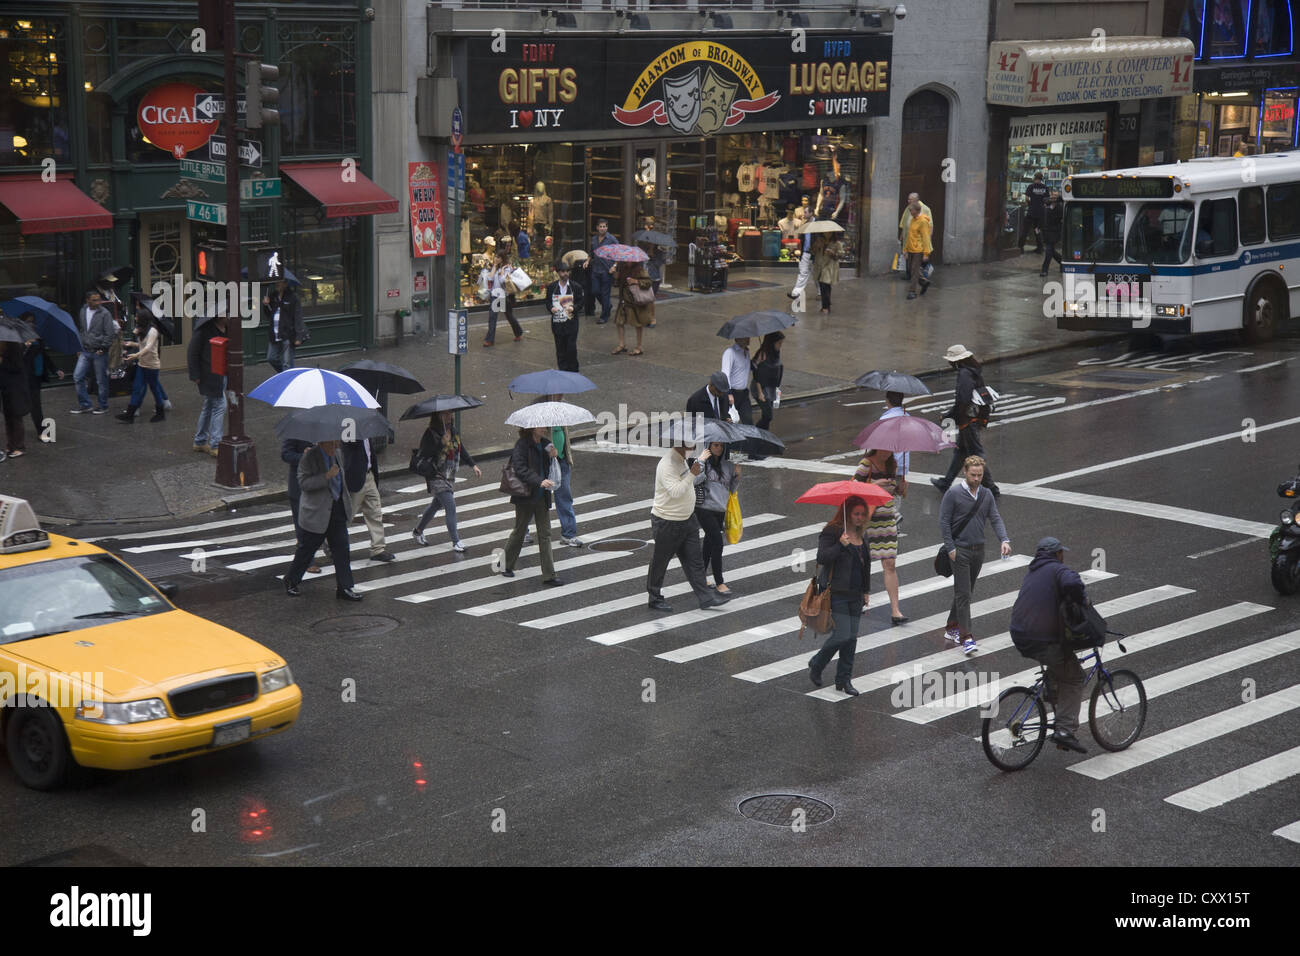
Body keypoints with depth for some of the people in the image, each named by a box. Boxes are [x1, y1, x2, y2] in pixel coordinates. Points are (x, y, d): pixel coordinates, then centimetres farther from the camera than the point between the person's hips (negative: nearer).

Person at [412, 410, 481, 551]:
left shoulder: (454, 432, 7)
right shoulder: (431, 434, -15)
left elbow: (462, 449, 17)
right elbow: (424, 454, -22)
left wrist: (473, 465, 11)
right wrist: (442, 443, -30)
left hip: (450, 476, 8)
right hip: (437, 477, -8)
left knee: (436, 504, 19)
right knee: (450, 506, -14)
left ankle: (418, 531, 38)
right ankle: (456, 542, -10)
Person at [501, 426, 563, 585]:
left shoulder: (545, 444, 9)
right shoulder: (522, 445, -12)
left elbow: (551, 469, 15)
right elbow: (521, 469, -23)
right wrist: (539, 481, -34)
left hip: (542, 497, 6)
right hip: (525, 497, -6)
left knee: (545, 534, 2)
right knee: (519, 532, 7)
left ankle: (549, 575, 2)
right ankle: (505, 565, 27)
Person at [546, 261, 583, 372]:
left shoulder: (576, 287, 2)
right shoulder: (551, 287, 6)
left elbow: (580, 302, 4)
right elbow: (548, 302, 10)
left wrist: (574, 308, -15)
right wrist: (551, 308, -12)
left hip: (571, 322, -2)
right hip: (557, 321, 2)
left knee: (572, 347, -5)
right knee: (560, 349, 6)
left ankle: (573, 371, 8)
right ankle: (562, 370, 14)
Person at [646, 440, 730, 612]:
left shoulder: (682, 459, 6)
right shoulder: (667, 464, -25)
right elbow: (675, 491, -33)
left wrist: (700, 460, 23)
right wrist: (692, 475, -32)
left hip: (687, 519, 9)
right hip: (667, 523, -9)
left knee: (694, 560, 8)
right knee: (660, 562, 8)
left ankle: (706, 598, 12)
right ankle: (653, 598, 23)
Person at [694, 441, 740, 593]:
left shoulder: (727, 465, 11)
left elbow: (731, 489, 17)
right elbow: (692, 480, -15)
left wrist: (737, 476, 0)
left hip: (720, 510, 6)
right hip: (705, 508, -6)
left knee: (709, 543, 13)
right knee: (718, 542, -13)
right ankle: (719, 583, -8)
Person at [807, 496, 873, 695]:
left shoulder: (860, 535, 14)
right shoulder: (831, 532, -9)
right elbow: (821, 558, -18)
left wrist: (866, 591, 20)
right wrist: (840, 545, -30)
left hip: (855, 596, 7)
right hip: (837, 594, -7)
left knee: (851, 638, 6)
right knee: (841, 635, -11)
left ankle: (844, 680, 16)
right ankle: (815, 666, 13)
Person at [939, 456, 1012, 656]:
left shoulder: (987, 495, 7)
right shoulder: (953, 493, -10)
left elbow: (995, 519, 3)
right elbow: (944, 521, -9)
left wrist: (1004, 540, -14)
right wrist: (950, 548, -14)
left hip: (978, 550, 6)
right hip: (960, 550, -6)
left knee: (966, 592, 14)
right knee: (963, 593, -10)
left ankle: (952, 628, 28)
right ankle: (966, 637, -12)